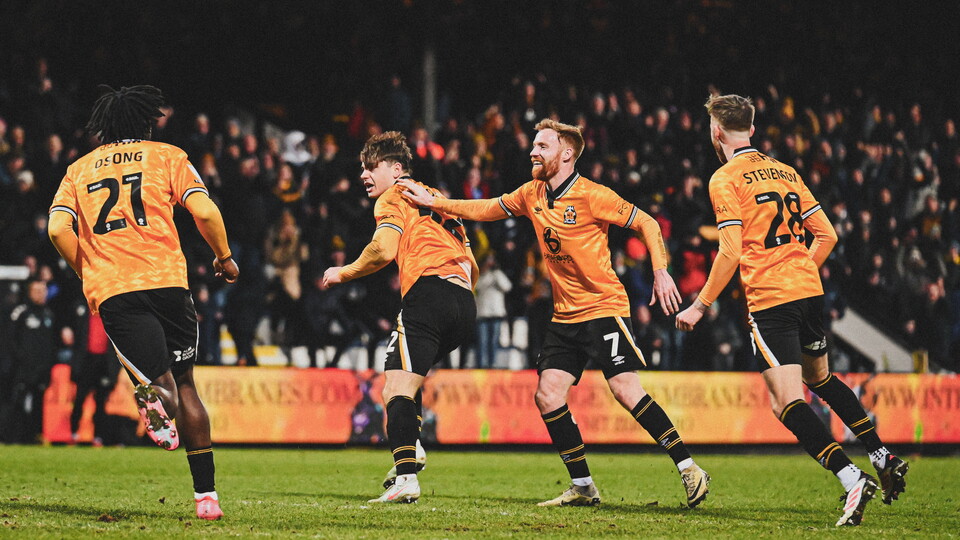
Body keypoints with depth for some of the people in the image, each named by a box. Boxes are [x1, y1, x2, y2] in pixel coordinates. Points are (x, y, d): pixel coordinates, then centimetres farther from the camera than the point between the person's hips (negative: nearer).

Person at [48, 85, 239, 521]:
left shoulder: (79, 169, 18)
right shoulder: (166, 156, 12)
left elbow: (58, 229, 3)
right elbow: (204, 212, -2)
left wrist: (88, 273, 16)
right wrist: (224, 257, 15)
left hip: (110, 290, 1)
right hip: (166, 281, -1)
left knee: (162, 383, -2)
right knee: (184, 383, 13)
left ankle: (155, 399, -41)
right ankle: (206, 496, 10)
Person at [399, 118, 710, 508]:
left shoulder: (592, 196, -13)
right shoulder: (532, 195, 8)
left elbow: (646, 224, -9)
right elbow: (485, 210, 21)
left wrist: (660, 272, -19)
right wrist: (433, 202, 16)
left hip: (604, 308, -7)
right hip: (564, 315, 7)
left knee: (626, 390, -17)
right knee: (548, 396, -3)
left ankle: (688, 469, -10)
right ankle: (583, 488, 5)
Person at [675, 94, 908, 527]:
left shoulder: (725, 179, -5)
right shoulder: (785, 172, 15)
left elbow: (730, 252, -13)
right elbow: (826, 235, 14)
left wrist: (699, 307, -6)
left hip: (769, 300, -7)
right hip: (809, 292, 7)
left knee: (787, 402, -10)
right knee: (820, 378, 28)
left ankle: (852, 479, -25)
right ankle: (884, 459, 26)